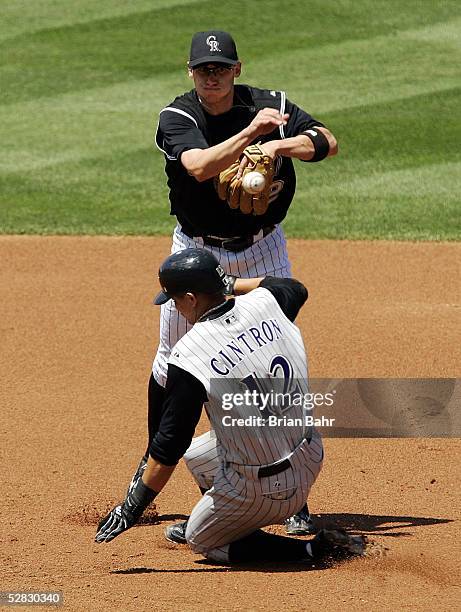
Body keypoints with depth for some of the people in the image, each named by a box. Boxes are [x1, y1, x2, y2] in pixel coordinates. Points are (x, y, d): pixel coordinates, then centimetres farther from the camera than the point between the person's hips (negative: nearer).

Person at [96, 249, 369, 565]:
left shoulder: (189, 356, -24)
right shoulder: (265, 303, -7)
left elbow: (168, 449, -18)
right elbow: (296, 287, 21)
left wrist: (132, 509, -8)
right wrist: (230, 284, 26)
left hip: (262, 490, -8)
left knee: (201, 541, 19)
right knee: (196, 454, 28)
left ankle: (315, 549, 5)